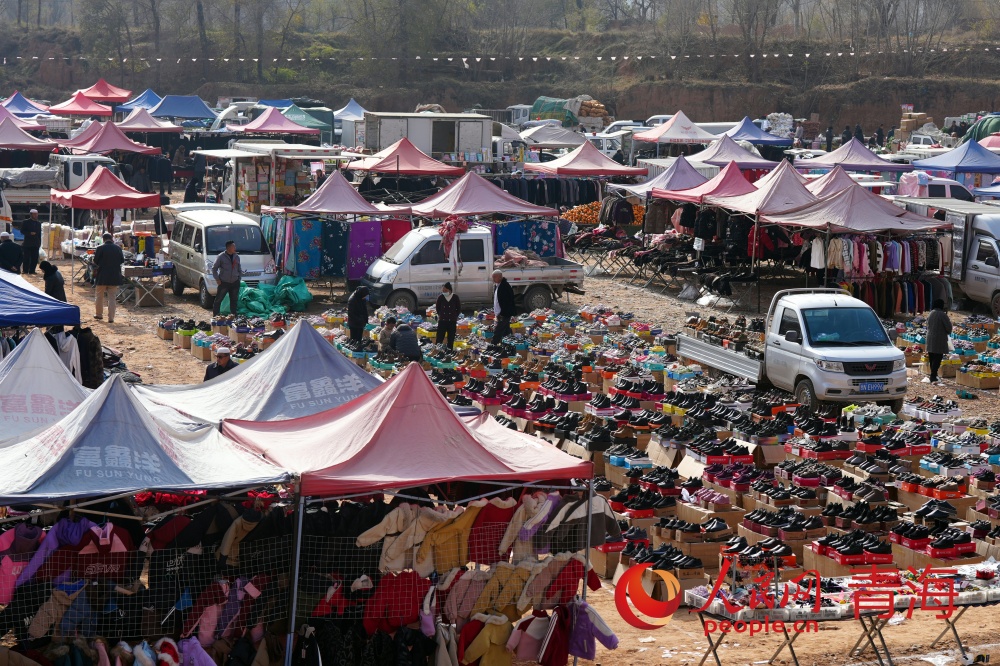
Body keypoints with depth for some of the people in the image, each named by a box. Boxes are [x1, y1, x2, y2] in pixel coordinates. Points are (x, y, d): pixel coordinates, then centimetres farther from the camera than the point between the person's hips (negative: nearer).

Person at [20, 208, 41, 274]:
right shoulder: (25, 222, 0)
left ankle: (32, 271, 7)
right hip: (27, 243, -4)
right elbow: (22, 231, -5)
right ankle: (26, 271, 2)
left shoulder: (38, 223, 13)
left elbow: (39, 234, 14)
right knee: (27, 258, -3)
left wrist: (39, 243, 8)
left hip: (35, 244, 4)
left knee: (35, 258, 1)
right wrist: (30, 233, -19)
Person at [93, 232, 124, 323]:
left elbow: (95, 262, -6)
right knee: (112, 297, 4)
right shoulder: (118, 248, -3)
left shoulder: (100, 248, -11)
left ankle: (99, 314, 26)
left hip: (102, 276, -2)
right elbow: (122, 261, 8)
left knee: (100, 296, 16)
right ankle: (111, 318, 0)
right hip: (115, 276, 2)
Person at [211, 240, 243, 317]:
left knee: (234, 300, 9)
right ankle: (215, 315, 4)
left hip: (235, 283, 4)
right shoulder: (221, 256, -6)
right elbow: (214, 268, 0)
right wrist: (217, 279, -6)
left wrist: (239, 278, 10)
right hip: (224, 282, -4)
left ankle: (233, 315, 18)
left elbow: (239, 269, 21)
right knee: (218, 300, -2)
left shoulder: (236, 257, 9)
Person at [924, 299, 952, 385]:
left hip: (930, 340, 7)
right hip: (939, 341, -7)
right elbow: (948, 327, -12)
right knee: (937, 359, -6)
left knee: (932, 359, 13)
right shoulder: (942, 315, -14)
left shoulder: (930, 314, 8)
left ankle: (933, 377, 19)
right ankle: (933, 377, -13)